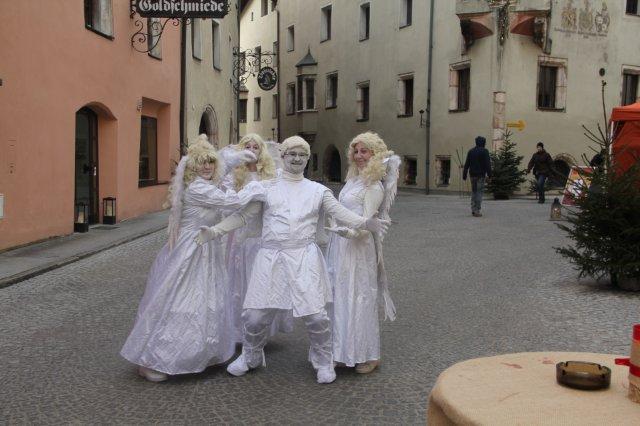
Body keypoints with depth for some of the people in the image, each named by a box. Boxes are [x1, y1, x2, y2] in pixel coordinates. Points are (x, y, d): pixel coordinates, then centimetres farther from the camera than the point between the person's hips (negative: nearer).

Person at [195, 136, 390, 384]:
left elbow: (341, 213, 1)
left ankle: (323, 361, 21)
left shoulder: (318, 190, 12)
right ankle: (250, 356, 31)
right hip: (271, 256, 1)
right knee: (255, 313, 2)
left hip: (305, 257, 0)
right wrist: (214, 231, 1)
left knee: (316, 315, -6)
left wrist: (365, 223, -17)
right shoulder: (266, 187, 12)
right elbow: (242, 215, 11)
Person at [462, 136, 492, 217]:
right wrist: (489, 175, -8)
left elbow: (466, 164, 7)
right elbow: (488, 164, -12)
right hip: (481, 175, -5)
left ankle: (473, 210, 9)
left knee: (474, 192, 12)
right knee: (480, 192, -2)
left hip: (472, 174, 5)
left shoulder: (471, 151, 9)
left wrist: (464, 175, 9)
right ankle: (477, 211, -6)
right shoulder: (484, 151, -6)